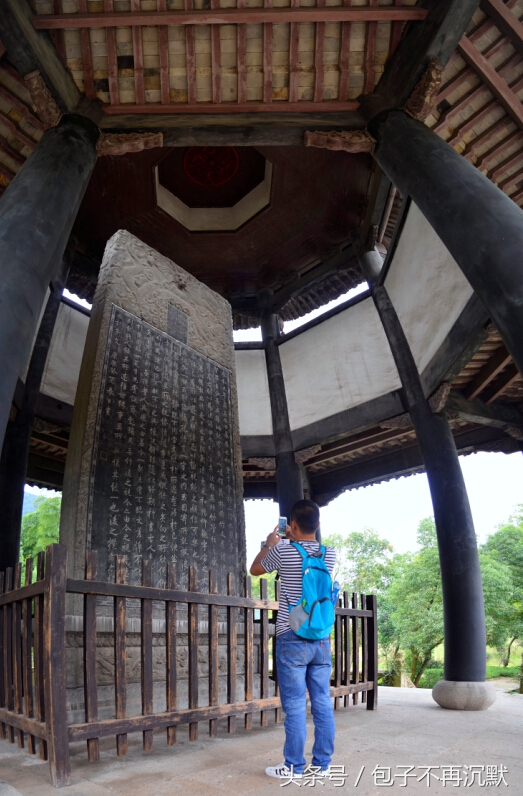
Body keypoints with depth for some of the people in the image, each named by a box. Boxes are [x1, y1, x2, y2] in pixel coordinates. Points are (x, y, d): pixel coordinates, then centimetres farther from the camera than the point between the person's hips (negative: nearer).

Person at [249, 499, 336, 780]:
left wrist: (270, 544, 22)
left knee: (295, 706, 3)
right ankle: (322, 764, 19)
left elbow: (255, 569, 10)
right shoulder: (329, 554, 3)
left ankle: (294, 767, 12)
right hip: (321, 639, 5)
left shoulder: (283, 551, -9)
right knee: (323, 704, 10)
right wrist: (291, 540, 31)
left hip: (292, 639, -5)